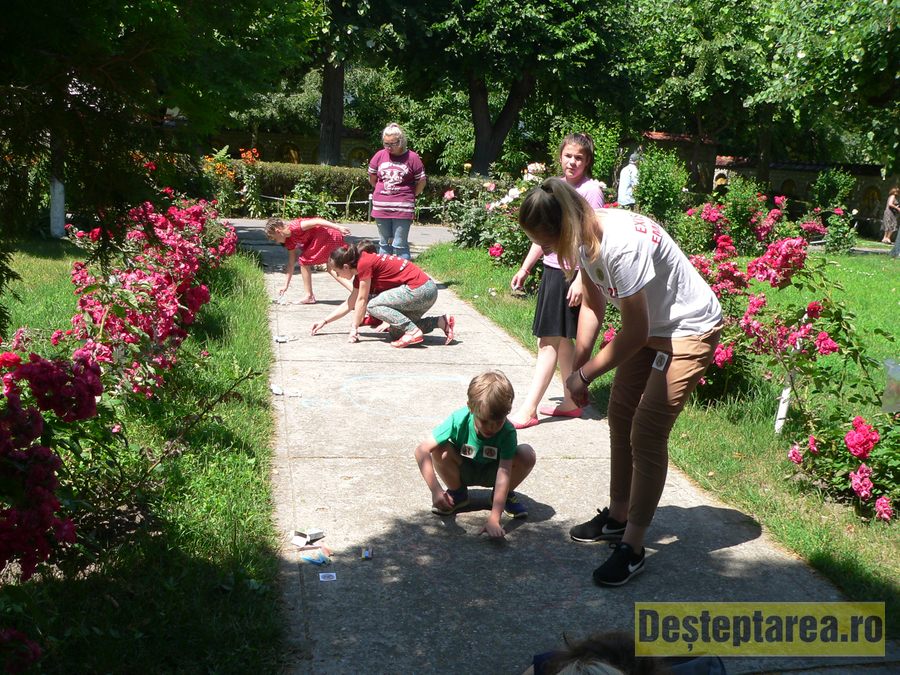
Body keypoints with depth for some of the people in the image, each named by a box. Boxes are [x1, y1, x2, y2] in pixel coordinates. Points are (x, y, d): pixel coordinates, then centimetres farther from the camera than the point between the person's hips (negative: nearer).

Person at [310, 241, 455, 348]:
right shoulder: (360, 274, 16)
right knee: (395, 332, 15)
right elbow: (349, 305, 25)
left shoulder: (364, 263, -13)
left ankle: (413, 331, -17)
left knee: (373, 305, -10)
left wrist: (354, 329, -3)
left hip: (419, 290, -10)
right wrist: (324, 321, 26)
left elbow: (362, 300, -10)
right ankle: (443, 322, 10)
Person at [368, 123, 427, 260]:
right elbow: (372, 178, 19)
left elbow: (421, 182, 3)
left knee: (399, 245, -6)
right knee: (384, 244, 12)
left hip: (402, 208, -4)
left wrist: (410, 196, 8)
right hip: (381, 207, 4)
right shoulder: (379, 155, 5)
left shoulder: (412, 158, -5)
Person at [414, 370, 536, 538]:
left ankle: (506, 495, 2)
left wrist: (493, 519, -49)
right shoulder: (459, 420, -33)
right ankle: (457, 492, -1)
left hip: (491, 472, 0)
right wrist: (435, 490, -47)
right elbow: (422, 450, -37)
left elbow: (503, 474, -38)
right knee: (440, 449, -33)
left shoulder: (507, 432, -32)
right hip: (463, 471, 0)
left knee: (527, 454, -30)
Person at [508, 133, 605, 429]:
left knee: (550, 340, -7)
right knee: (560, 338, 13)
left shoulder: (590, 190, -10)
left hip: (572, 273, -8)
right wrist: (525, 268, 19)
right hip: (552, 269, 8)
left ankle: (527, 410, -6)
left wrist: (581, 280, -20)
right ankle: (571, 402, 23)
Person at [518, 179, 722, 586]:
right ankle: (618, 516, 31)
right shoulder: (583, 237, -8)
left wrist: (584, 374, -17)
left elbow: (634, 333, -28)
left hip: (690, 330, -9)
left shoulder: (622, 246, -35)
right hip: (650, 325, 9)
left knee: (647, 433, -10)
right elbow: (593, 305, 5)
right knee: (619, 415, 15)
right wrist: (577, 365, -2)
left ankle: (632, 546, 1)